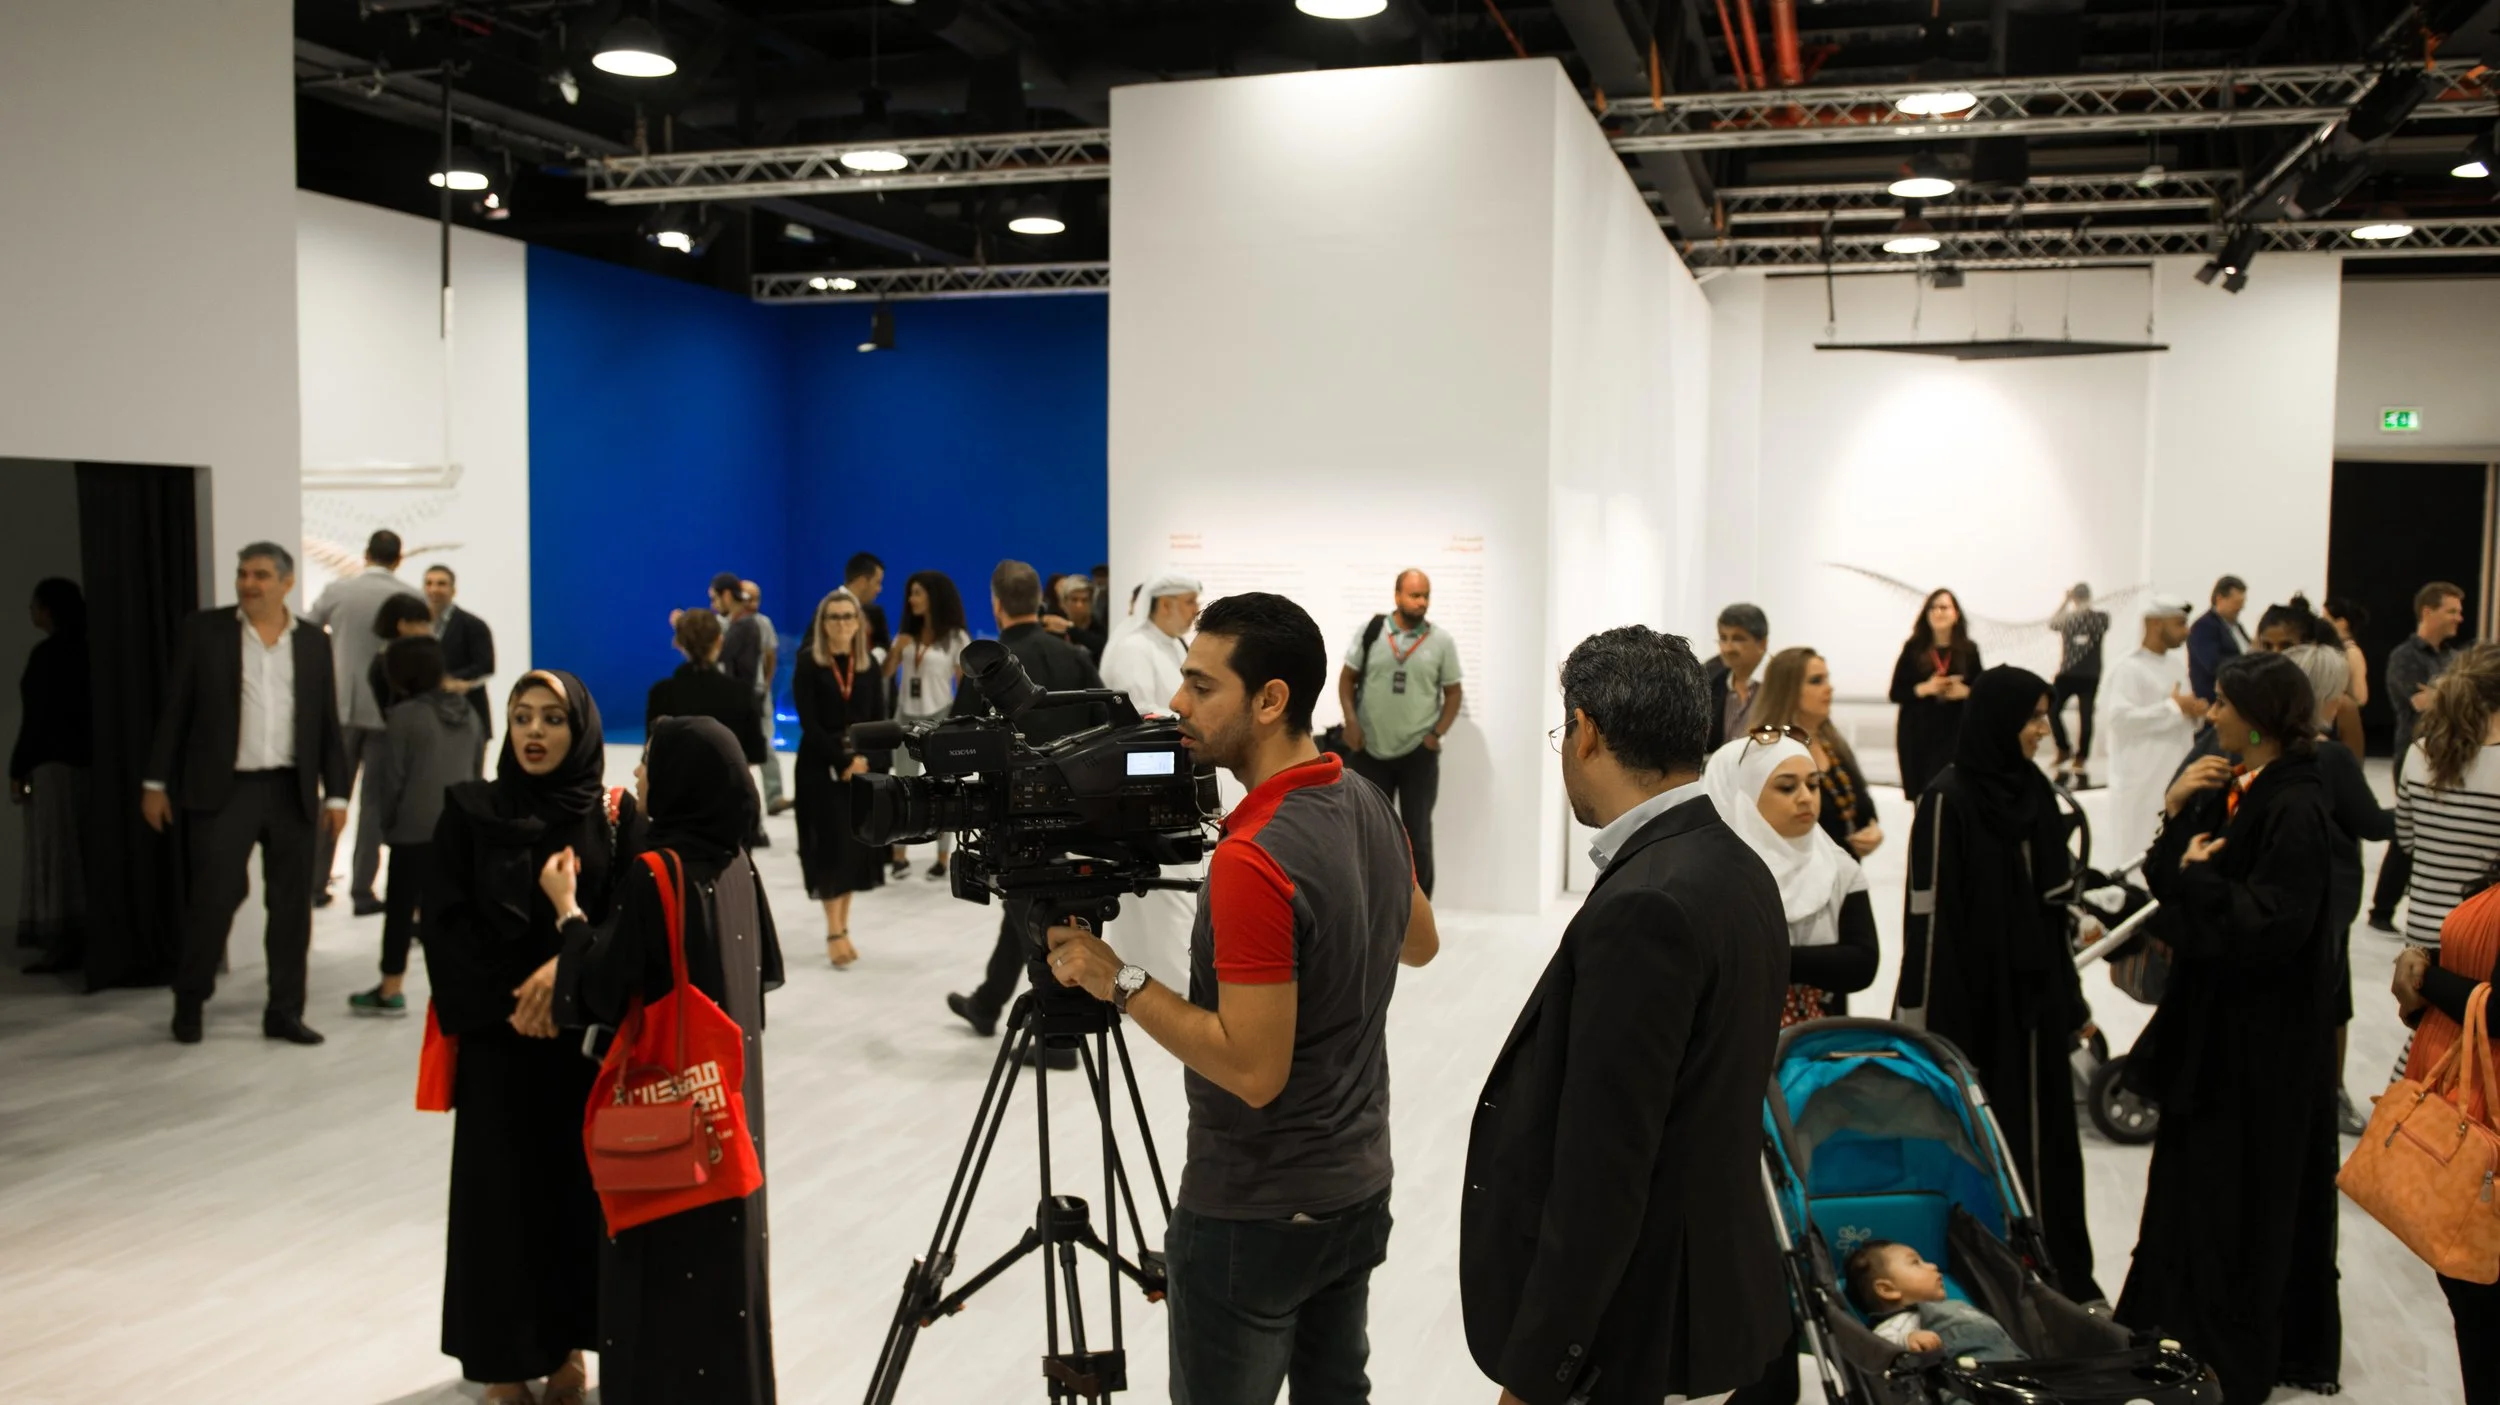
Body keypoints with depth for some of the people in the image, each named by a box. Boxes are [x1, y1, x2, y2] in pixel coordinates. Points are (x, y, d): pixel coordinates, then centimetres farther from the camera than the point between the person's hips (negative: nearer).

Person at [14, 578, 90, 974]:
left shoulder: (46, 654, -12)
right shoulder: (81, 650, 12)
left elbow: (36, 718, -15)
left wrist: (17, 769, -11)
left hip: (52, 763, -8)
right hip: (80, 760, 8)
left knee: (53, 852, -6)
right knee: (76, 851, 10)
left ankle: (63, 942, -7)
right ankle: (79, 938, 12)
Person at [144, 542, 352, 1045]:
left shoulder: (313, 642, 8)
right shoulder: (203, 631, 2)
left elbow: (329, 725, 9)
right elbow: (174, 711, 3)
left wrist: (336, 794, 5)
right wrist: (156, 782, 0)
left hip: (292, 791, 2)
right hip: (223, 789, -2)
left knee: (292, 905, 5)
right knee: (212, 897, -1)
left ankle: (284, 1010, 15)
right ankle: (189, 1003, 19)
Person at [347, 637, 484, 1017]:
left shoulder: (404, 716, -11)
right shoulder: (468, 713, 10)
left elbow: (390, 778, -8)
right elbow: (478, 771, 16)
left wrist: (387, 822, 5)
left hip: (415, 830, -6)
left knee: (400, 907, 5)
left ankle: (390, 991, 14)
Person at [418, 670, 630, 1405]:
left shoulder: (617, 814, 0)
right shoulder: (468, 812, 0)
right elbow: (446, 925, -4)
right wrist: (507, 1002, -14)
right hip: (498, 1036, 0)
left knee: (582, 1185, 6)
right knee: (503, 1191, 3)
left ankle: (569, 1344, 21)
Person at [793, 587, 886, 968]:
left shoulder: (869, 666, 7)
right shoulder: (808, 663, -4)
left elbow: (879, 722, 4)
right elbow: (809, 723, -10)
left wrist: (866, 761, -12)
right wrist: (843, 761, -16)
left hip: (864, 767, 4)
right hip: (822, 767, -4)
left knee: (856, 847, 4)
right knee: (832, 846, -6)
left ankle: (842, 928, 13)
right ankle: (834, 933, -3)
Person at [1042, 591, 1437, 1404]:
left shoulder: (1252, 858, -27)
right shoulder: (1370, 810, 1)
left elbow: (1253, 1070, -26)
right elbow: (1418, 943, 18)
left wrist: (1117, 981, -20)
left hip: (1255, 1213, -9)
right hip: (1357, 1186, 9)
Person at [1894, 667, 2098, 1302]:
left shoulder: (2033, 788, 7)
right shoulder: (1948, 799, -15)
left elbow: (2055, 902, 13)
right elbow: (1932, 912, -16)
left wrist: (2072, 998, 15)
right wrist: (1933, 1026, -17)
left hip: (2034, 993, 7)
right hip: (1974, 995, -7)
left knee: (2043, 1132, 13)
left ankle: (2058, 1271, 25)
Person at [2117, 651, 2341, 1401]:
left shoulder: (2295, 807, -19)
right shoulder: (2230, 789, 7)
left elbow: (2271, 924, -26)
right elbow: (2166, 881, 7)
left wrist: (2198, 876, -15)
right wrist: (2174, 813, -6)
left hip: (2262, 1036, -9)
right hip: (2210, 1015, 9)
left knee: (2240, 1189, 2)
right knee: (2191, 1174, 17)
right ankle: (2180, 1326, 31)